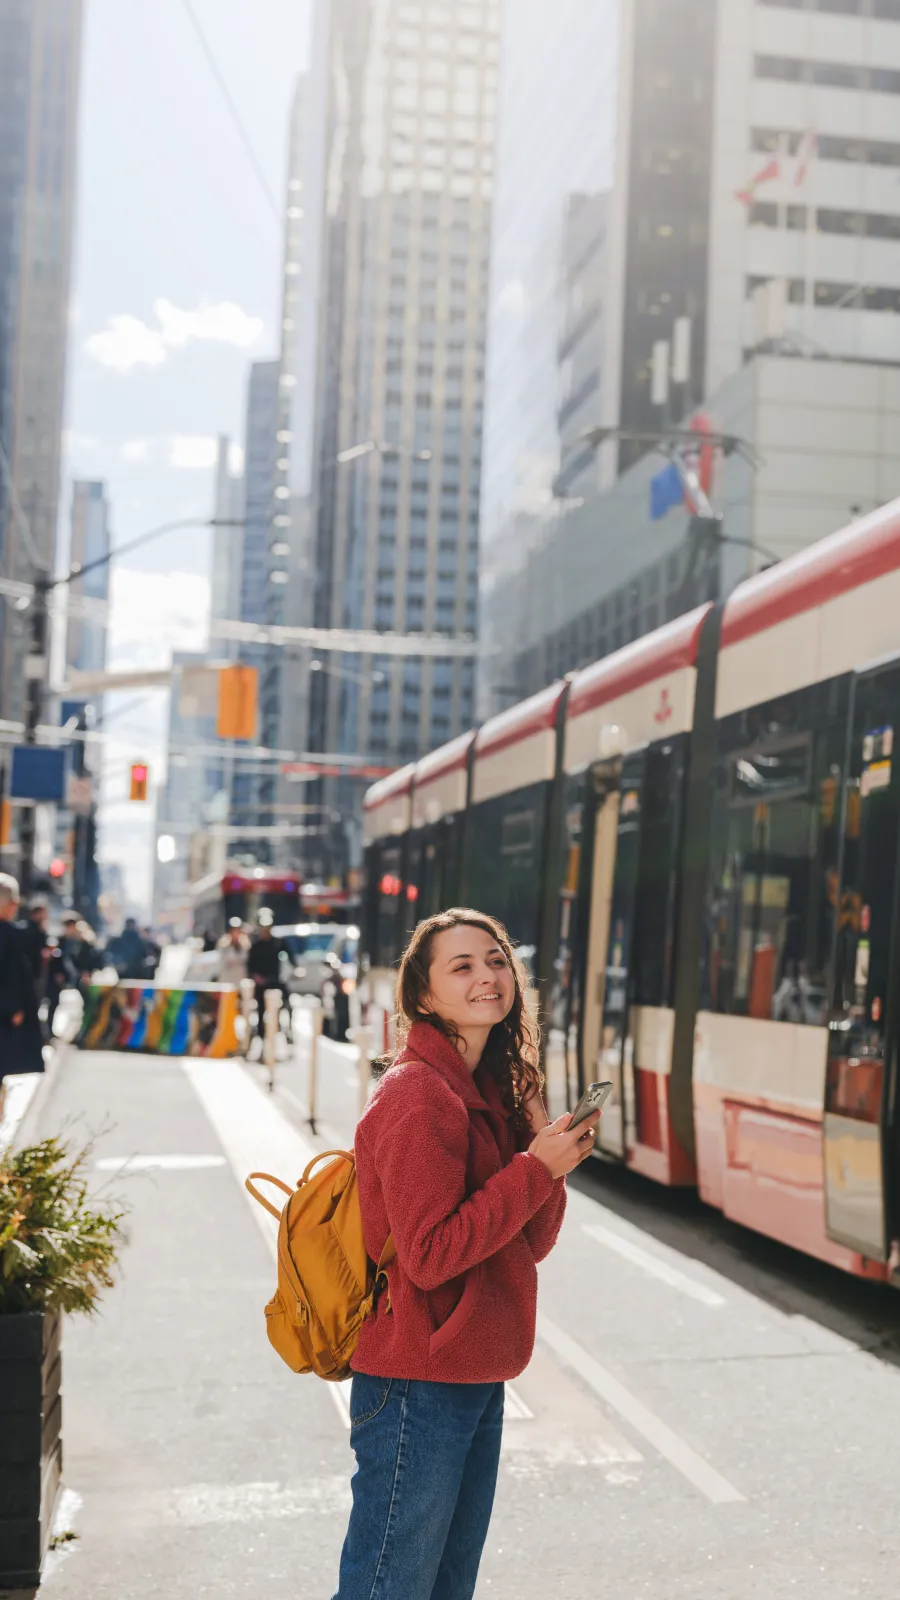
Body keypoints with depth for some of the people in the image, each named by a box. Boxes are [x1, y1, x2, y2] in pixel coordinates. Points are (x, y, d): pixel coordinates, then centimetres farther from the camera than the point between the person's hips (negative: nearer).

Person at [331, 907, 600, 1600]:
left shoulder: (494, 1089, 10)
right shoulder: (419, 1094, -18)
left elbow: (531, 1244, 10)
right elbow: (428, 1254, -23)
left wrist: (551, 1154, -7)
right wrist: (536, 1169, -18)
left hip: (476, 1379, 9)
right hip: (416, 1384, -9)